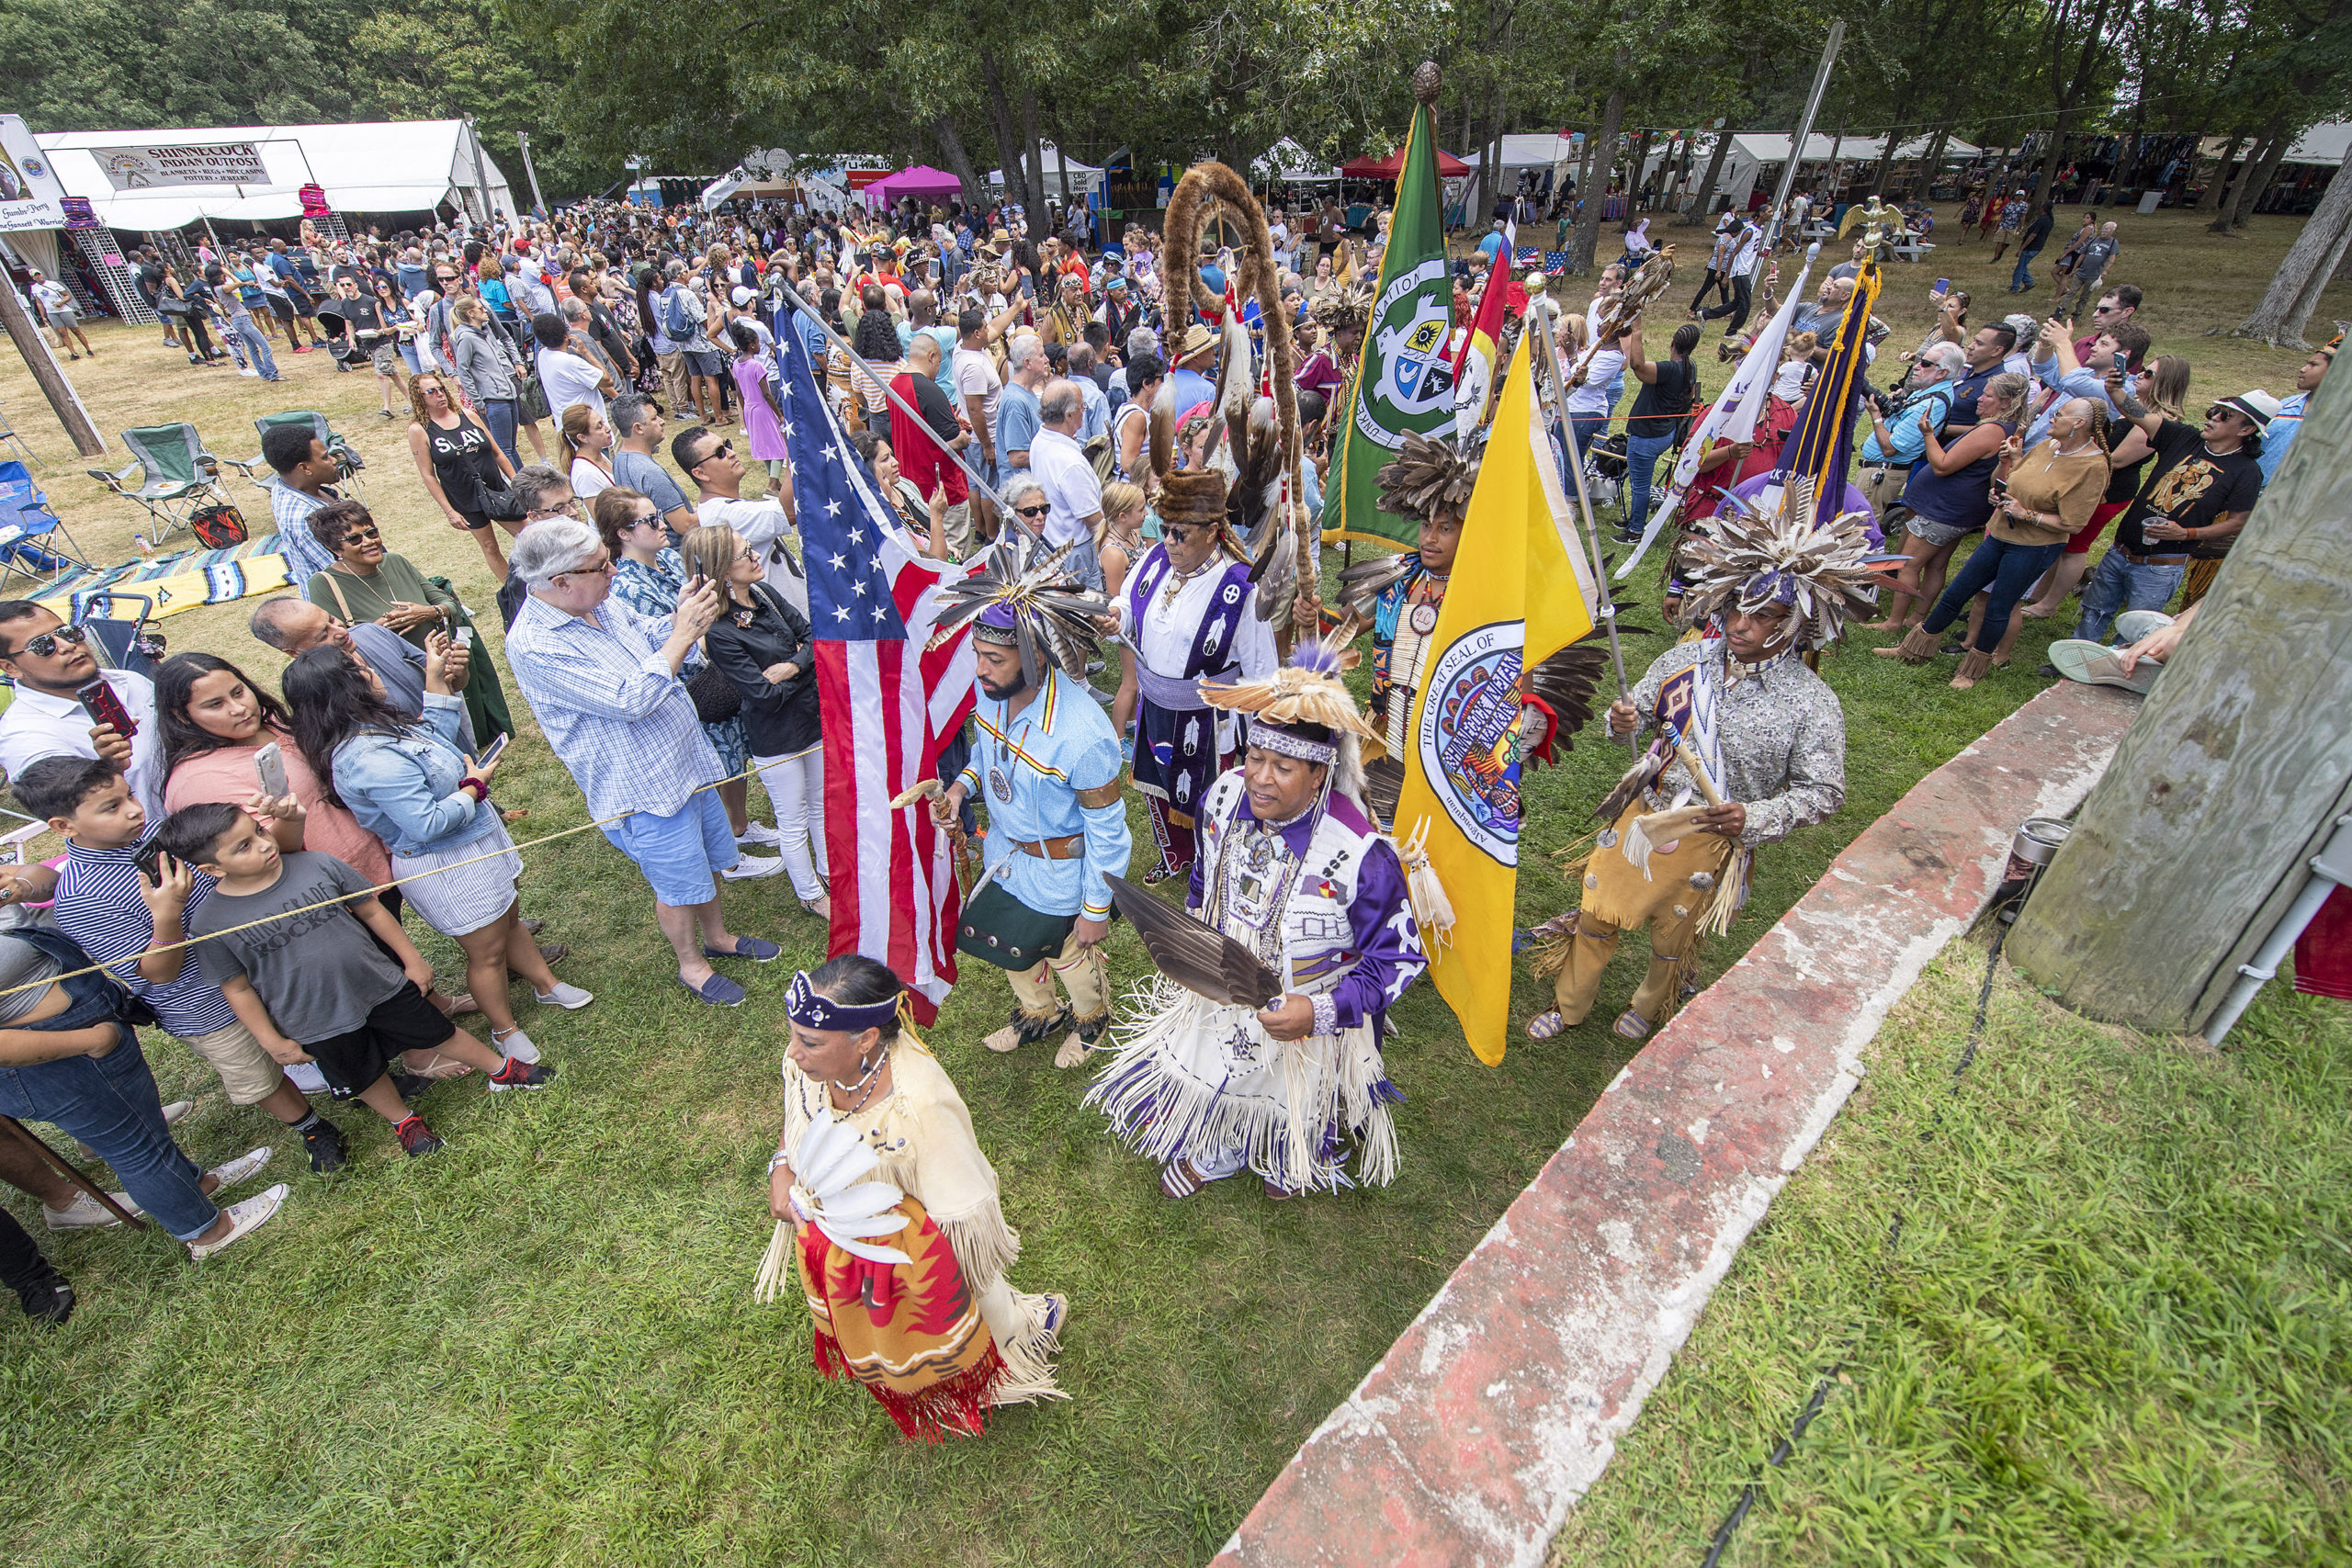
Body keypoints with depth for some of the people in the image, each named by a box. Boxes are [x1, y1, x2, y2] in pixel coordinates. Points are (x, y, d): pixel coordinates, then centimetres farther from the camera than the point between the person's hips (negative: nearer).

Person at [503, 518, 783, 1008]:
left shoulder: (599, 602, -1)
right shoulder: (534, 646, -26)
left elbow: (651, 639, 15)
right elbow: (630, 700, -30)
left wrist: (681, 614, -7)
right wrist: (683, 633, -27)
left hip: (690, 761, 8)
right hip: (646, 790, -8)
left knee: (711, 860, 24)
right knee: (680, 885, 11)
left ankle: (718, 936, 48)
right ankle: (691, 964, 37)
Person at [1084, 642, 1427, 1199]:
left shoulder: (1360, 854, -35)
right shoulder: (1226, 794, -18)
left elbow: (1399, 957, -23)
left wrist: (1323, 1012, -33)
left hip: (1300, 1016, -4)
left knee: (1286, 1110, 25)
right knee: (1204, 1086, 27)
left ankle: (1287, 1166, 63)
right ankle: (1214, 1156, 63)